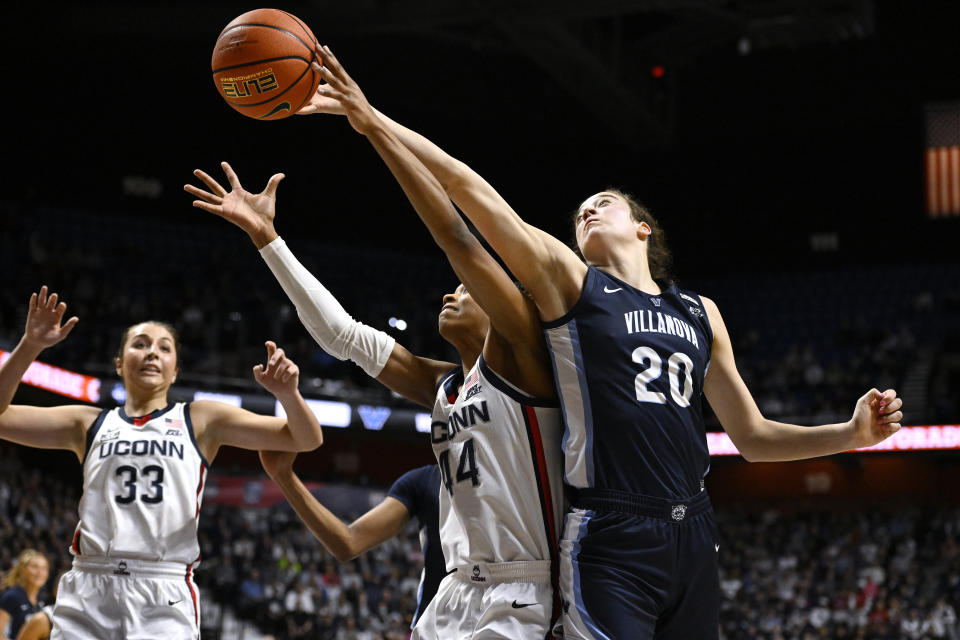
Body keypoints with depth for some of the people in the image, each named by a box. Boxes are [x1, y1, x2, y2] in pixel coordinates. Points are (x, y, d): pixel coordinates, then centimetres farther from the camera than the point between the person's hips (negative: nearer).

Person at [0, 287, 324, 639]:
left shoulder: (202, 421, 13)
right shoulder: (90, 425, 17)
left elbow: (306, 440, 7)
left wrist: (288, 393, -14)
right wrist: (30, 346, -3)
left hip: (164, 599, -1)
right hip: (87, 593, 2)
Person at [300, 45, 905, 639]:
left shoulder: (701, 313, 18)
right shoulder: (569, 279, 6)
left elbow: (753, 436, 22)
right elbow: (465, 185, -1)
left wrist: (851, 433, 8)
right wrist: (366, 115, -7)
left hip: (692, 535, 5)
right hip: (610, 541, -5)